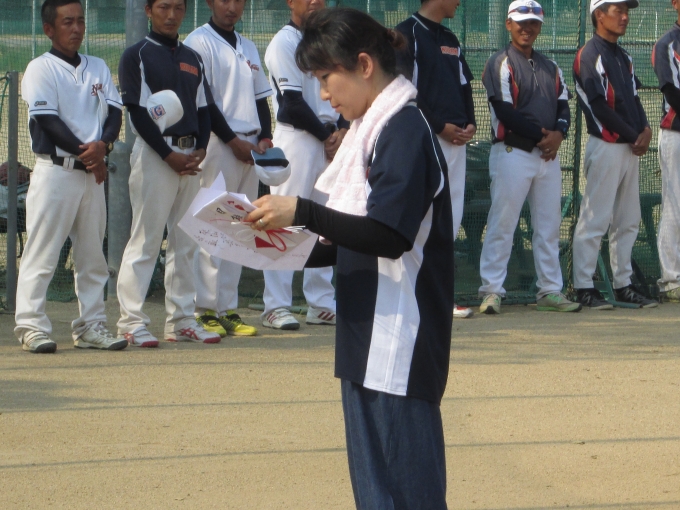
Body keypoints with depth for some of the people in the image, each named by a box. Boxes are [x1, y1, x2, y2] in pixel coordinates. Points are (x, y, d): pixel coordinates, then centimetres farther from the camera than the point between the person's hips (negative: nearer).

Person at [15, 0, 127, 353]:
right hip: (55, 169, -6)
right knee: (42, 251, -7)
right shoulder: (40, 69, -3)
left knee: (92, 253, 7)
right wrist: (84, 153, -16)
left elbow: (115, 112, 7)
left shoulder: (98, 68, 15)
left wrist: (102, 145, -13)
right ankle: (31, 326, -6)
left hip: (92, 172, 6)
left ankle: (91, 325, 12)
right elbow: (47, 120, -12)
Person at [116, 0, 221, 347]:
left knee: (186, 241, 7)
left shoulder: (192, 59, 17)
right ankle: (132, 321, -5)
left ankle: (182, 319, 11)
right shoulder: (137, 56, -3)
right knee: (145, 239, -8)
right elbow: (138, 111, -9)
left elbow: (203, 109, 15)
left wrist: (200, 150, -2)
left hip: (191, 156, 6)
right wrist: (169, 155, -15)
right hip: (154, 153, -6)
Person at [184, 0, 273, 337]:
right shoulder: (199, 43, -4)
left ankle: (228, 310, 10)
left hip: (250, 148, 7)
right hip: (218, 145, -7)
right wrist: (233, 141, -14)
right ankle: (206, 310, -6)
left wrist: (265, 138, 4)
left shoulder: (248, 49, 19)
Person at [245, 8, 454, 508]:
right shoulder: (373, 128, 14)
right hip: (369, 337, 10)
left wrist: (301, 211, -22)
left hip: (400, 342, -10)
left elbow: (389, 236, -23)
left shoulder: (405, 129, -15)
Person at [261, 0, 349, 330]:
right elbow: (293, 104, -12)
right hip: (296, 139, -7)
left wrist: (342, 129, -2)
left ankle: (321, 303, 13)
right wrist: (326, 135, -8)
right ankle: (276, 307, -8)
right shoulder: (284, 43, -6)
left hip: (331, 140, 7)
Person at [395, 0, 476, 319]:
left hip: (456, 139, 8)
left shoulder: (451, 40, 19)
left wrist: (470, 123, 3)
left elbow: (464, 85, 21)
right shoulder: (407, 34, -6)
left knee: (452, 217, 7)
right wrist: (440, 126, -14)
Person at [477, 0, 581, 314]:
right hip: (513, 153, -7)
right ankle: (491, 291, -6)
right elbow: (505, 112, -13)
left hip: (548, 155, 7)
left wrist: (558, 134, -7)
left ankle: (550, 291, 12)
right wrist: (541, 134, -13)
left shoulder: (550, 68, 18)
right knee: (502, 223, -7)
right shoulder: (500, 64, -4)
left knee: (549, 225, 7)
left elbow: (563, 107, 14)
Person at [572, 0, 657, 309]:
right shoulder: (590, 55, -9)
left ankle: (623, 285, 15)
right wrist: (634, 136, -12)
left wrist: (645, 129, -2)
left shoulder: (623, 57, 18)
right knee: (595, 219, -7)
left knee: (628, 221, 10)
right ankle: (584, 287, -5)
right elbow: (599, 106, -15)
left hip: (631, 147, 9)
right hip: (606, 145, -9)